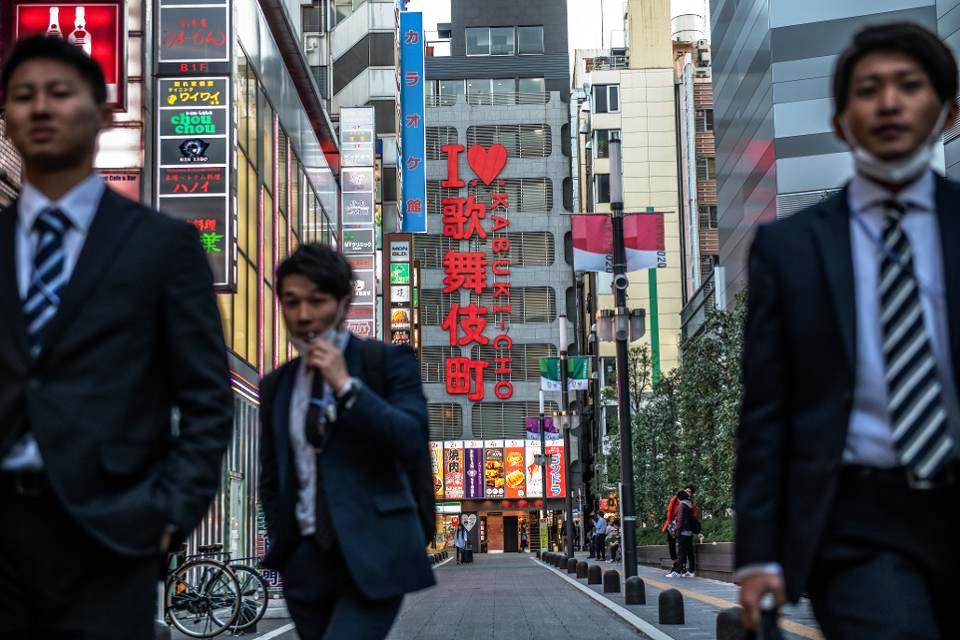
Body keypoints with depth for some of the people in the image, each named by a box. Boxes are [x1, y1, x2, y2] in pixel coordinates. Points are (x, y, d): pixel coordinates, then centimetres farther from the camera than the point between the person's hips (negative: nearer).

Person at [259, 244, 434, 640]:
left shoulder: (387, 361, 0)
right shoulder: (275, 385, 13)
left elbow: (414, 443, -13)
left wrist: (346, 385, -16)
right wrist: (281, 548, 13)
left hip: (372, 555, -5)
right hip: (305, 561, 5)